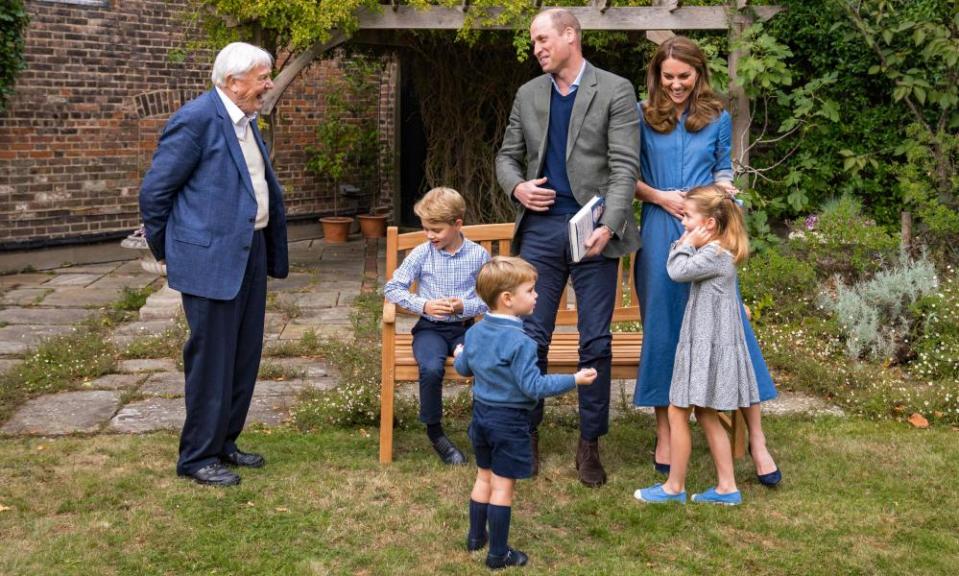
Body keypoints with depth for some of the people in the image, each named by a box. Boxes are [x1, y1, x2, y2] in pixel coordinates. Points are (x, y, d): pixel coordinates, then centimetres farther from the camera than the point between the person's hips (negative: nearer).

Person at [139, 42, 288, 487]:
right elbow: (154, 191, -12)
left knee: (245, 356, 15)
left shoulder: (246, 121, 12)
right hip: (212, 259, -9)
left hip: (250, 253, 9)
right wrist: (166, 250, -1)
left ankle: (223, 442, 28)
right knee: (211, 360, -1)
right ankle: (197, 458, 12)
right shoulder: (196, 119, -16)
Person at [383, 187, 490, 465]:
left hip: (464, 327, 1)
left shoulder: (478, 255, -1)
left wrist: (465, 306, -15)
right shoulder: (422, 254, -1)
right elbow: (392, 288, 1)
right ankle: (434, 431, -6)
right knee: (431, 368, -32)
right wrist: (422, 305, -13)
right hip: (430, 328, -1)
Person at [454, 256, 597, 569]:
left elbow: (463, 368, 14)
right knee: (503, 485, 2)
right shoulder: (520, 342, -25)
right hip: (509, 421, -7)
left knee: (484, 477, 22)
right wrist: (574, 380, -19)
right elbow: (534, 386, -25)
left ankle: (476, 536, 34)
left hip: (481, 414, 8)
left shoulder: (475, 332, 1)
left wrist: (460, 355, 37)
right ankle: (498, 553, 11)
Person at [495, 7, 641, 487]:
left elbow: (625, 166, -9)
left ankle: (589, 444, 14)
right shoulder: (528, 94, 12)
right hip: (540, 227, 3)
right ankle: (528, 434, 18)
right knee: (531, 337, 4)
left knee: (596, 342, 2)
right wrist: (517, 187, -6)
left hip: (593, 229, -3)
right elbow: (508, 155, 17)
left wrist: (608, 226, -22)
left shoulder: (615, 91, -2)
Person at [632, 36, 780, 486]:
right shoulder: (642, 117, 5)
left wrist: (724, 187, -7)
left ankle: (756, 439, 3)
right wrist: (660, 197, -11)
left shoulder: (718, 118, 8)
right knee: (662, 329, 5)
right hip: (661, 233, 0)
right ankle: (665, 433, 18)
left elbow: (722, 169, 15)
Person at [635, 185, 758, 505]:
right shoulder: (715, 252, 13)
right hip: (703, 345, 10)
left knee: (678, 412, -1)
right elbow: (679, 267, 17)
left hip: (707, 347, -10)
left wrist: (687, 243, -9)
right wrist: (686, 242, 4)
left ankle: (674, 487, 8)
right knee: (706, 416, 14)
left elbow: (677, 271, -22)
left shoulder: (715, 255, -17)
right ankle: (727, 487, 17)